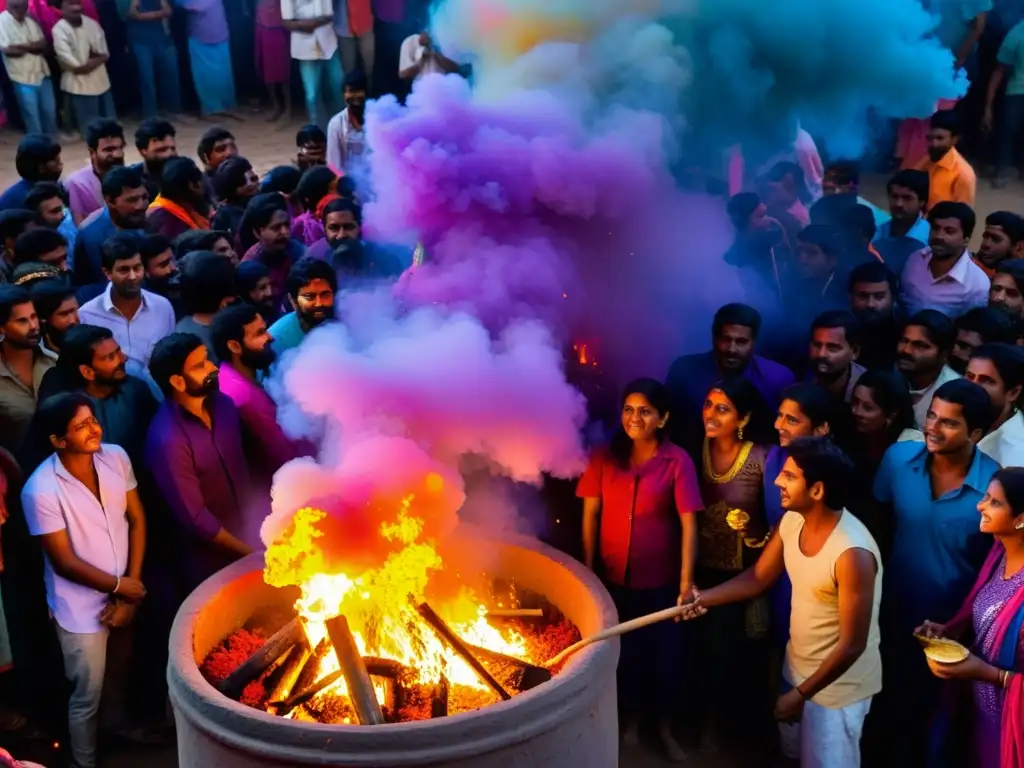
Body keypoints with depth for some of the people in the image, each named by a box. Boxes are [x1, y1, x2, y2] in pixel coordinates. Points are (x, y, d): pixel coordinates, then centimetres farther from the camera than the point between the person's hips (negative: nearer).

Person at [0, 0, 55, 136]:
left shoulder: (30, 20, 7)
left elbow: (44, 43, 0)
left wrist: (23, 46, -17)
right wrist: (33, 47, -8)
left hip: (42, 73, 6)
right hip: (23, 77, -6)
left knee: (50, 110, 12)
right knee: (32, 115, 2)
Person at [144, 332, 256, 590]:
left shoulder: (222, 405, -5)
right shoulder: (167, 440, -26)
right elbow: (194, 518, -21)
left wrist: (260, 524, 2)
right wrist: (250, 553, -12)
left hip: (248, 535, 6)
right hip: (211, 563, -6)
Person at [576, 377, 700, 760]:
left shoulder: (677, 461, -12)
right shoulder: (605, 456, -4)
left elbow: (688, 523, -14)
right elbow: (590, 513, 1)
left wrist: (686, 582, -18)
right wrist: (587, 568, 0)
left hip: (661, 579, -2)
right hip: (614, 576, 2)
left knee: (667, 653, 12)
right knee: (623, 652, 17)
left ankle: (665, 725, 35)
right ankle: (630, 719, 39)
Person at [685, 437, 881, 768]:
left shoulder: (852, 554, -33)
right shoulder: (793, 520, -9)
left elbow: (852, 645, -27)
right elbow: (759, 577, 5)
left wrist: (801, 694, -19)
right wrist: (706, 597, -11)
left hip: (838, 685, -7)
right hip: (797, 667, 8)